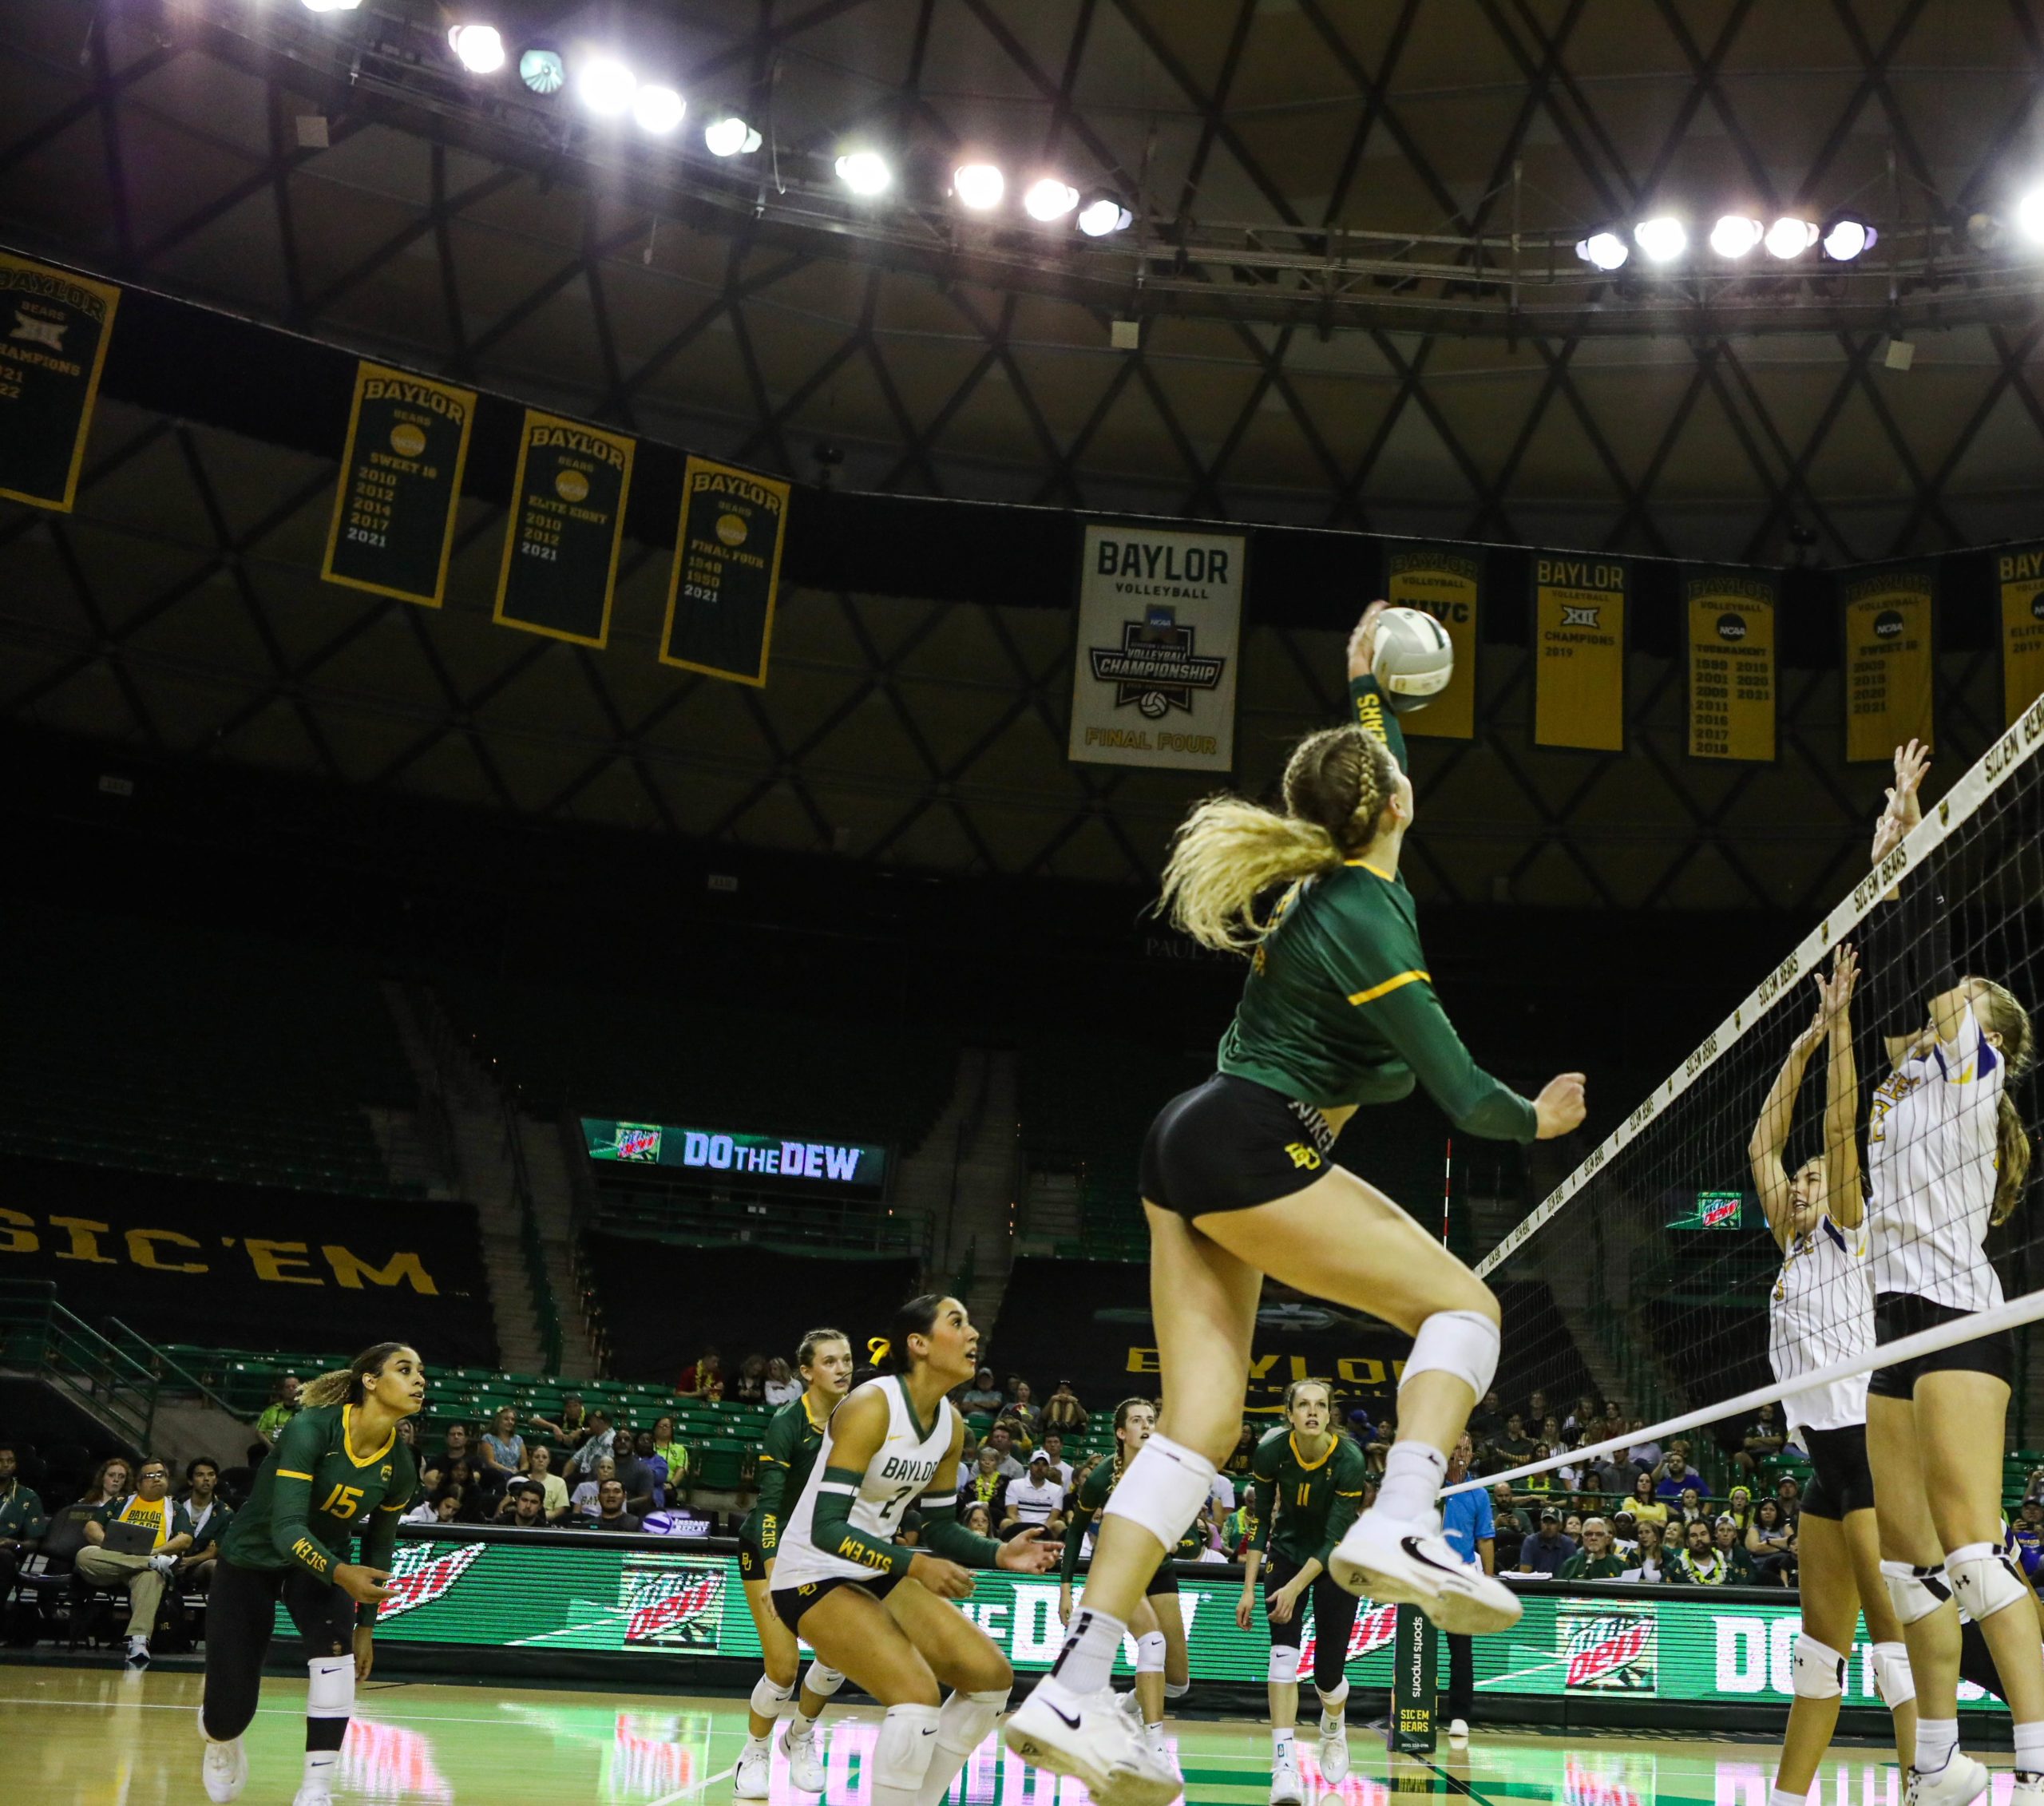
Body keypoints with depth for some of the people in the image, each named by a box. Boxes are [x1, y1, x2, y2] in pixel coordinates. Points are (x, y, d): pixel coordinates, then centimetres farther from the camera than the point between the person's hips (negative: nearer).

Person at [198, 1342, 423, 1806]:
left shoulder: (399, 1467, -15)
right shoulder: (311, 1429, -31)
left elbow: (379, 1544, 1)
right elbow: (286, 1527, -36)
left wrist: (366, 1626, 4)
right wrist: (341, 1573, -51)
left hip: (322, 1559, 3)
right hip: (251, 1558, -3)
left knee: (335, 1642, -30)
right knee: (228, 1716, -1)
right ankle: (220, 1738, 40)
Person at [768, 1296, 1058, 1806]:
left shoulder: (951, 1424, 1)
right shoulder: (872, 1406, -23)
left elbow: (939, 1527, 11)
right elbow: (825, 1527, -28)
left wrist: (1000, 1554, -6)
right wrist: (915, 1564, -34)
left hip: (876, 1572, 9)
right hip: (815, 1576, -8)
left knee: (992, 1675, 3)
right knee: (918, 1694, -25)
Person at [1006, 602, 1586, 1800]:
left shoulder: (1332, 880, 14)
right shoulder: (1372, 923, -12)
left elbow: (1373, 770, 39)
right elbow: (1462, 1094, -9)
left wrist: (1368, 685, 48)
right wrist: (1536, 1121, 10)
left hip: (1187, 1152, 9)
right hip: (1253, 1149, -9)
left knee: (1201, 1423, 3)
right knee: (1463, 1305, -1)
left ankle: (1076, 1691, -4)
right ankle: (1403, 1525, -23)